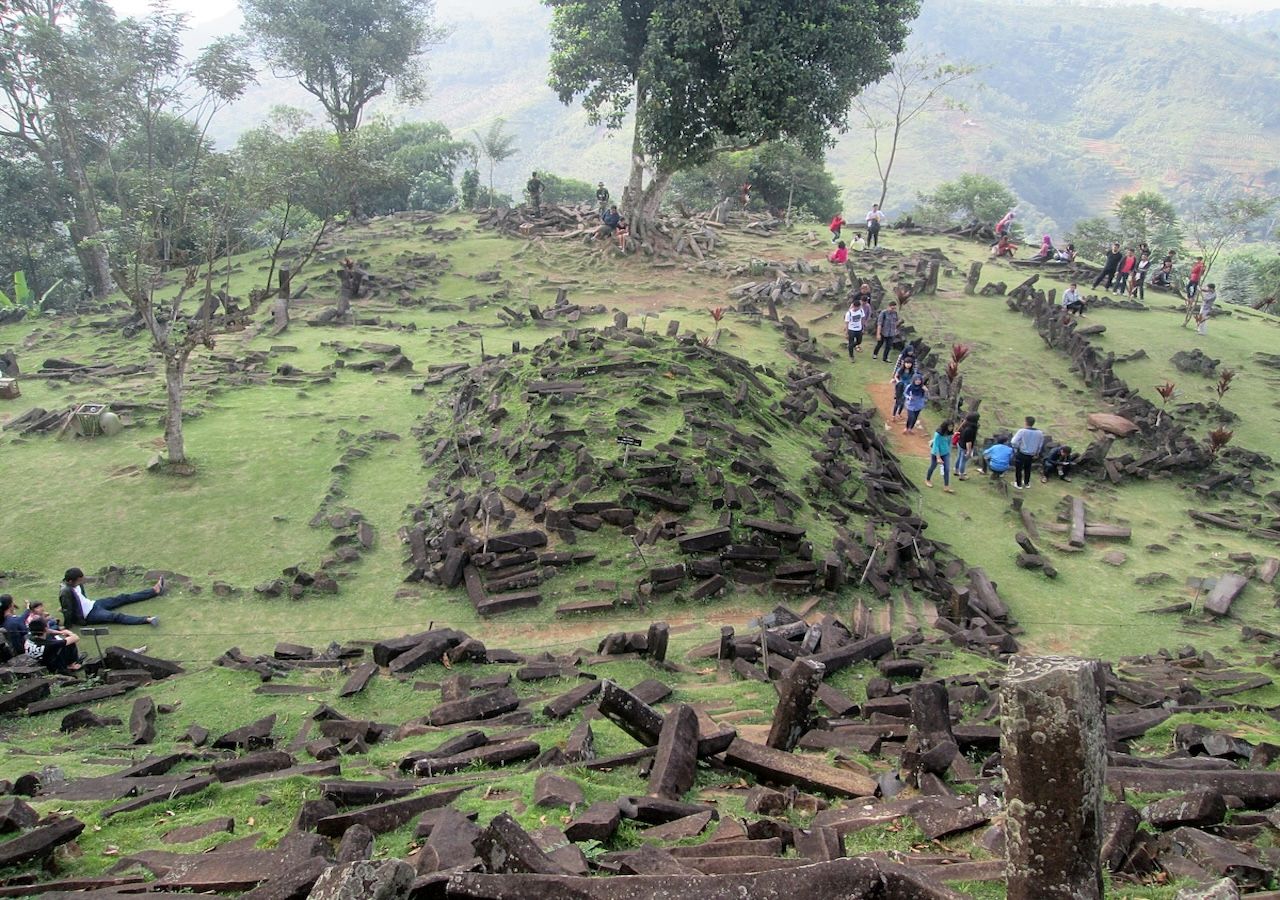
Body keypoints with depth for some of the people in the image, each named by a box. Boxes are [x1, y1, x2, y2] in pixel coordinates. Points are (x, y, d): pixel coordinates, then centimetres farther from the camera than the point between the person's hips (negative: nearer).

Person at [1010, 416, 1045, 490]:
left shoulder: (1022, 431, -20)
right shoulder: (1039, 432, -6)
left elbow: (1014, 442, -22)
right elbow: (1040, 445, 7)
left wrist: (1016, 450, -4)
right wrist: (1036, 453, 21)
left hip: (1021, 454, -4)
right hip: (1031, 455, 4)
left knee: (1018, 469, 13)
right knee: (1028, 469, 24)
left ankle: (1019, 484, 22)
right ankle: (1027, 483, 36)